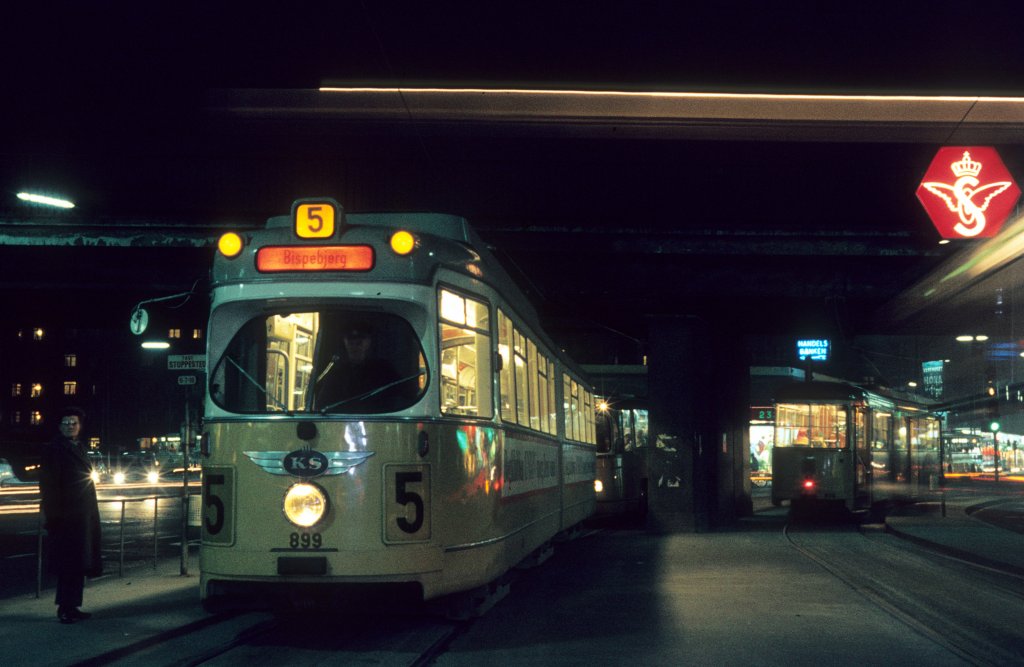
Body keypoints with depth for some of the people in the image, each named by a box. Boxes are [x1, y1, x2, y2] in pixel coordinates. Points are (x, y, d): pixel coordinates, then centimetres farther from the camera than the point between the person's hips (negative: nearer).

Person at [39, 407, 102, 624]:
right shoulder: (53, 449, -8)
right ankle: (65, 608, -1)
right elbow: (47, 484, -13)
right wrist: (52, 513, -20)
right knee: (68, 562, -6)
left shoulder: (79, 448, 15)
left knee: (78, 563, 10)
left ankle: (71, 606, 15)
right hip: (65, 515, -8)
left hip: (82, 515, 8)